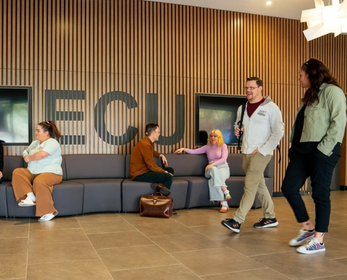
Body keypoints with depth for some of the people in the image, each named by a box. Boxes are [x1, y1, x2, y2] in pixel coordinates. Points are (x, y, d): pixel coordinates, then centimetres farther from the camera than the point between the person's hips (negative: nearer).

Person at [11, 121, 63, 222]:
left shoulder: (52, 142, -8)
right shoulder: (35, 142, 20)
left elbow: (42, 154, -24)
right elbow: (26, 152, 32)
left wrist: (29, 158, -7)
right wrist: (25, 156, 7)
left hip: (51, 173, -9)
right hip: (33, 172, 9)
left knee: (39, 181, -38)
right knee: (17, 172, -10)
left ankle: (49, 212, -28)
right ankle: (30, 197, -24)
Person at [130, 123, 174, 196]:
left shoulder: (148, 142, 11)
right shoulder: (145, 144, -20)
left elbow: (152, 152, 36)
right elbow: (151, 166, -21)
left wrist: (161, 155, 18)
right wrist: (165, 172, -11)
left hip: (145, 170, 11)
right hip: (139, 174, -11)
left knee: (170, 170, 11)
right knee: (168, 176, -22)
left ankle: (160, 185, -12)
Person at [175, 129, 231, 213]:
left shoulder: (223, 146, 10)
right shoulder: (207, 147, 19)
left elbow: (223, 159, -3)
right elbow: (194, 151, 15)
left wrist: (213, 163, -19)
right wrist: (184, 149, 0)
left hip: (223, 168, -2)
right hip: (211, 169, 2)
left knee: (215, 178, -38)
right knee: (214, 170, -38)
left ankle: (224, 204, -38)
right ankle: (226, 192, -40)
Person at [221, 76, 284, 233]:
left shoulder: (270, 107, -9)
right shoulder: (242, 108, 10)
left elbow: (278, 131, -12)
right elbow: (239, 125, 24)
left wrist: (262, 150, -16)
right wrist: (237, 131, -1)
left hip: (261, 153, -7)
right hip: (246, 152, 7)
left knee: (250, 186, -9)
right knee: (259, 185, 13)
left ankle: (237, 221, -8)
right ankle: (270, 217, 25)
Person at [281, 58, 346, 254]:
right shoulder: (310, 95, 21)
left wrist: (323, 149, -18)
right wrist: (294, 147, 8)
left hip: (321, 151, -9)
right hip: (302, 150, 9)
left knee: (320, 194, 0)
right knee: (289, 188, 5)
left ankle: (318, 241, 12)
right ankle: (308, 229, 21)